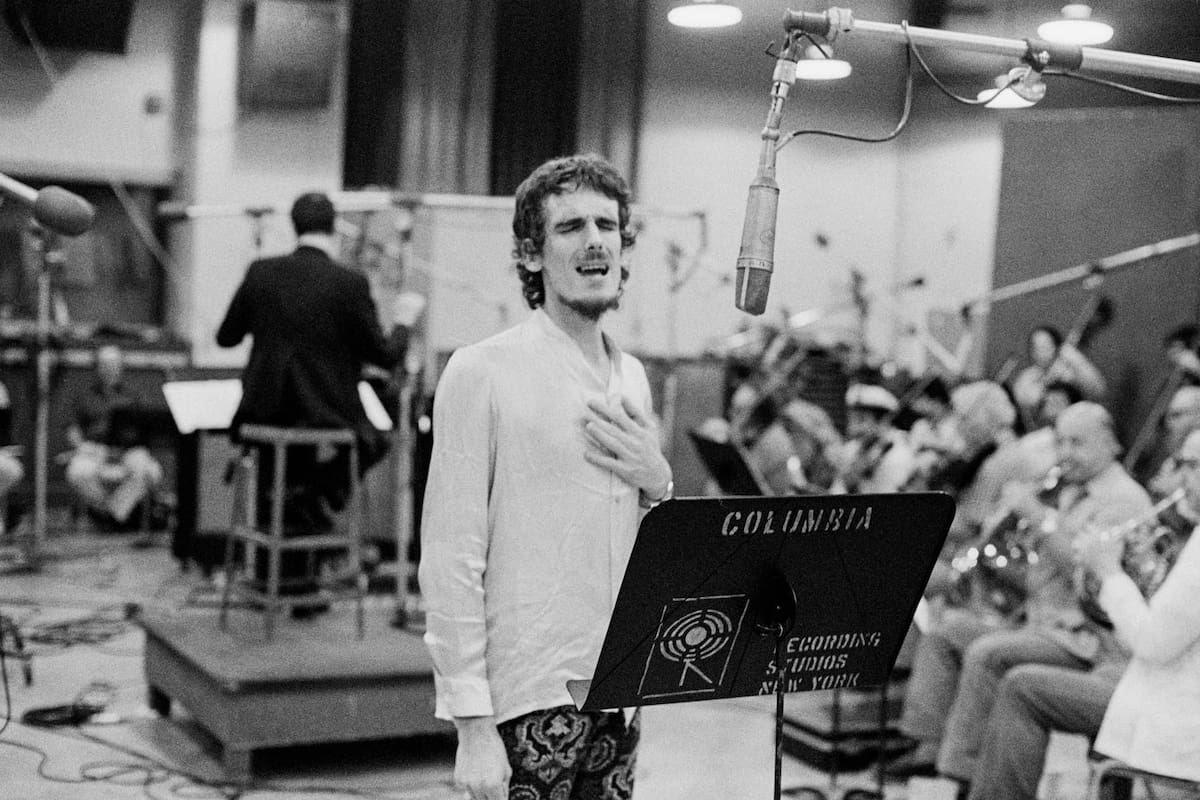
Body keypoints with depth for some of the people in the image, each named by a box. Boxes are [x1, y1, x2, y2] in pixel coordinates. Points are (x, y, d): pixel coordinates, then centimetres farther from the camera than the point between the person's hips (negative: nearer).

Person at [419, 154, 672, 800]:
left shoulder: (631, 376, 11)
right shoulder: (482, 372, -9)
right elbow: (451, 559, -12)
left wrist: (657, 482, -3)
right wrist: (472, 723, -17)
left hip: (617, 692, 6)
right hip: (526, 699, -6)